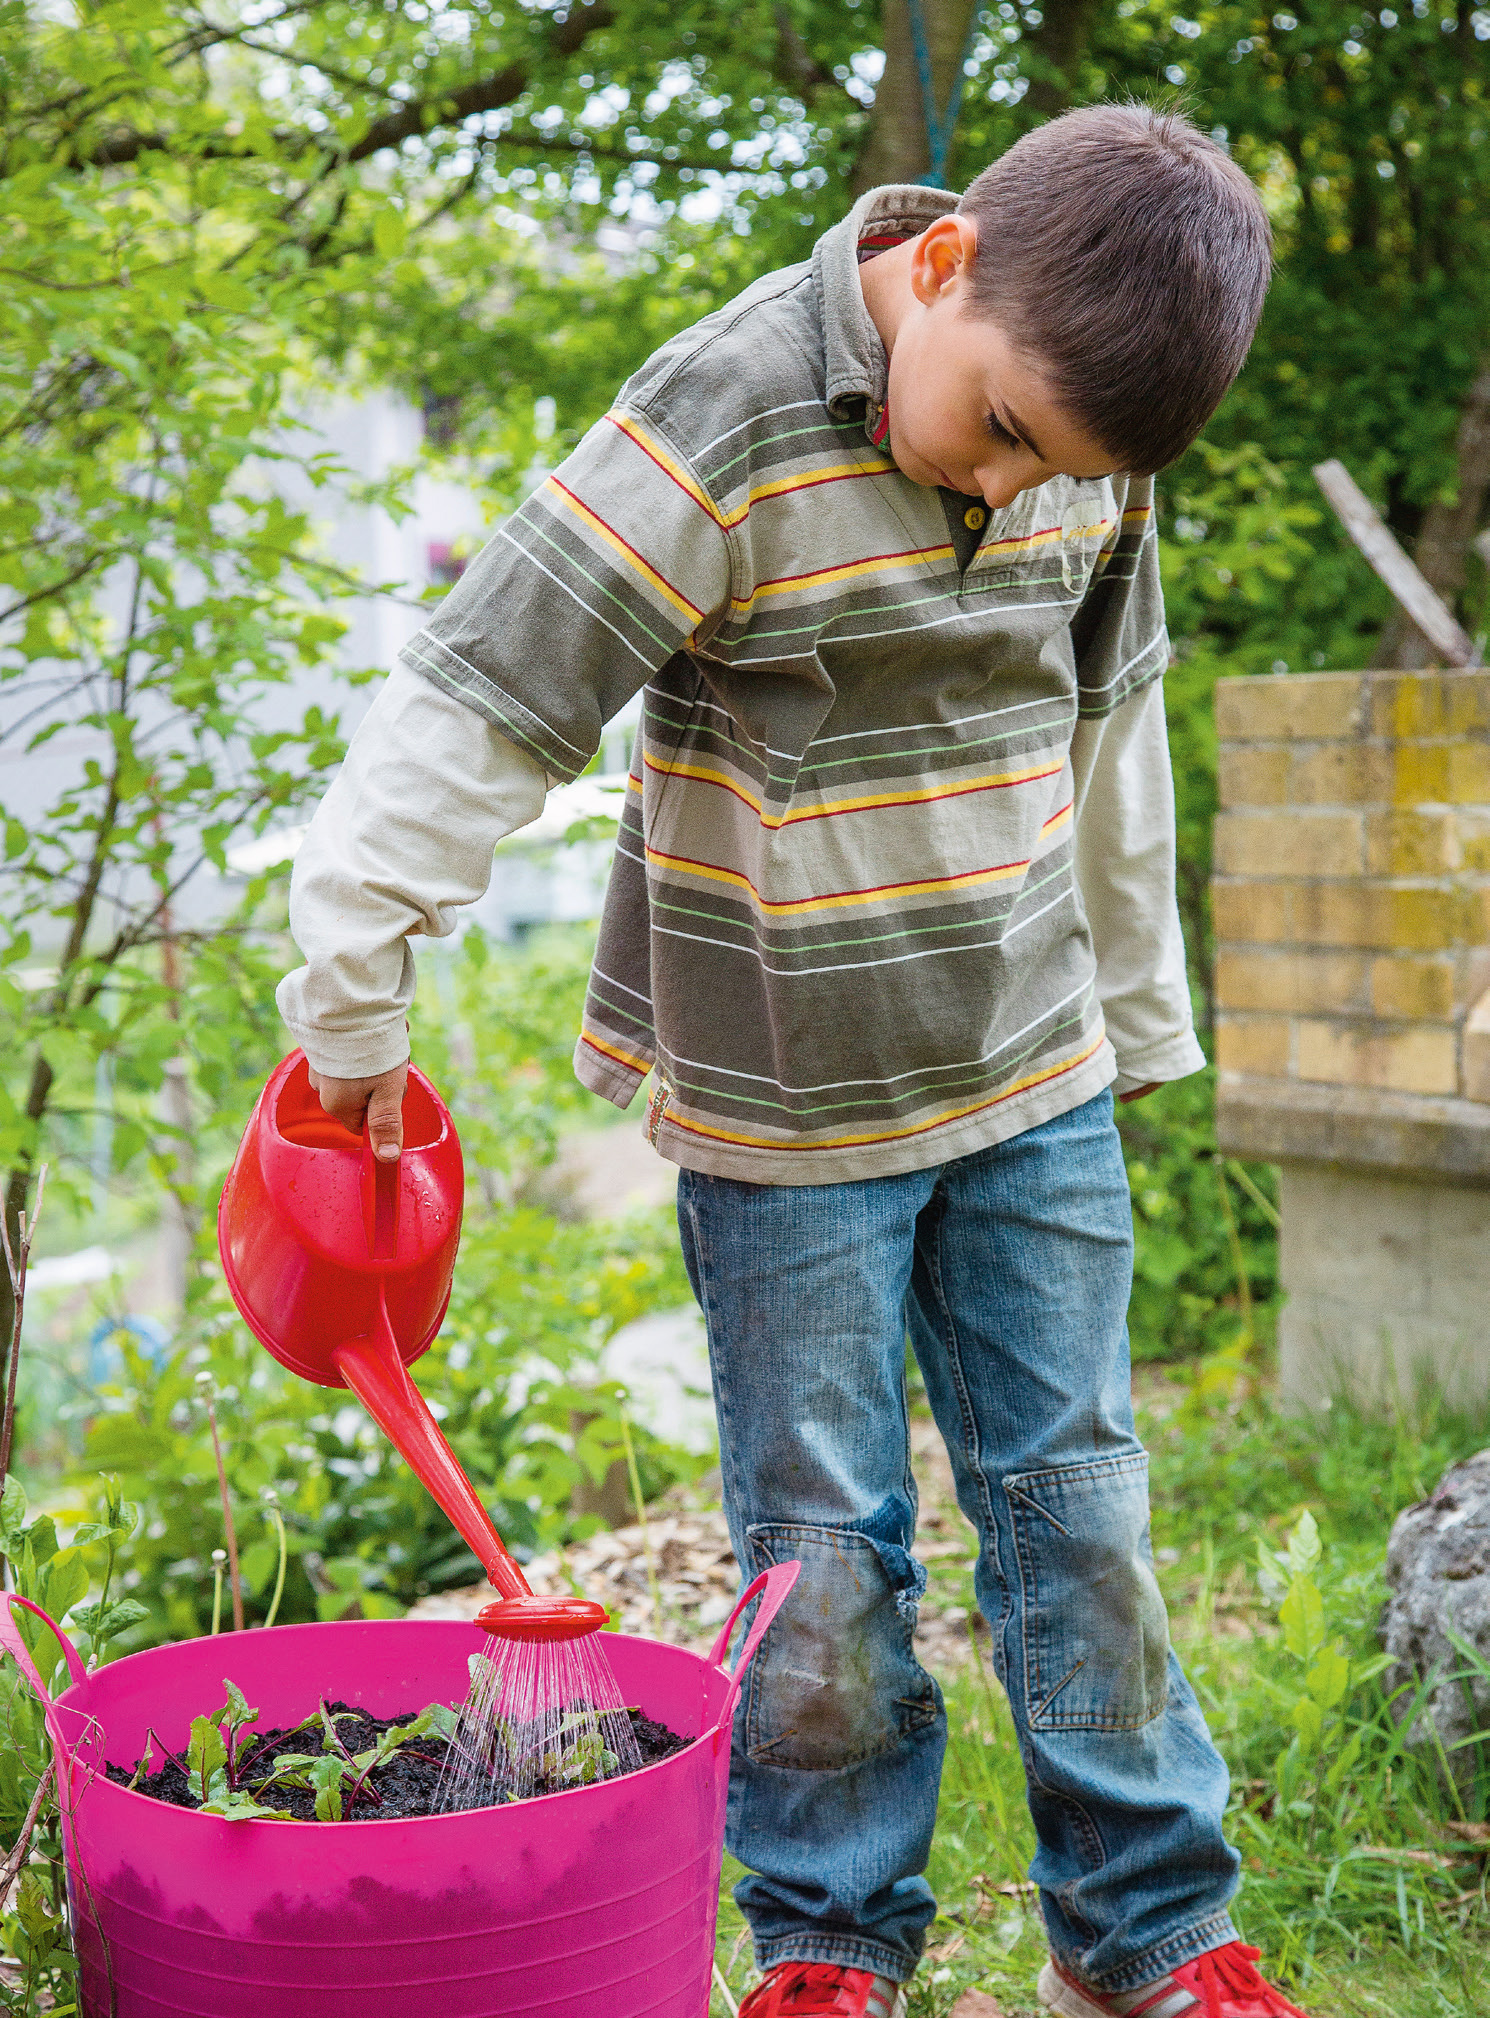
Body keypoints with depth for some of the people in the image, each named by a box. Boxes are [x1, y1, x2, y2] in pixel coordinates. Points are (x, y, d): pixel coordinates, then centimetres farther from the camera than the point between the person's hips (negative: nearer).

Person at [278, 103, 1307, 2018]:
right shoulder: (722, 428, -20)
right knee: (822, 1539, 5)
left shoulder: (1087, 422, -1)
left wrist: (1138, 1005, 20)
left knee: (1078, 1501, 9)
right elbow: (467, 709, -20)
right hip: (784, 1112, -4)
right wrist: (350, 1000, -18)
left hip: (1033, 1084, 5)